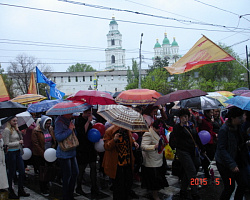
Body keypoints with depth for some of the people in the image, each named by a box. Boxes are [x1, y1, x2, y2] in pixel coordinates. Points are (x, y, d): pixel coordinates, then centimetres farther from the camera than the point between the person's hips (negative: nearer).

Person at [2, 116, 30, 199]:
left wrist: (19, 132, 1)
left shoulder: (15, 129, 10)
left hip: (18, 152, 8)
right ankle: (11, 193, 18)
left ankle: (21, 190, 24)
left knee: (22, 172, 10)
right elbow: (7, 144, -16)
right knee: (12, 173, 3)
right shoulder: (7, 130, -12)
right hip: (11, 153, -8)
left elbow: (21, 139, 16)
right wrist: (18, 142, -11)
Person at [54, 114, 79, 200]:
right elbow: (58, 137, -27)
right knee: (67, 175, 1)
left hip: (72, 152, 8)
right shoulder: (59, 122, -16)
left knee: (75, 173, 13)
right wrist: (70, 130, -22)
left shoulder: (69, 121, 10)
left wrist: (73, 128, 1)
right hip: (64, 153, -8)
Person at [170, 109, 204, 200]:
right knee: (192, 171, -10)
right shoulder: (177, 127, -6)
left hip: (192, 152, 7)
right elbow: (177, 135, -20)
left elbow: (197, 138, 18)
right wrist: (181, 125, -20)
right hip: (183, 152, -7)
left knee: (187, 172, 12)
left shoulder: (191, 126, 12)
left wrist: (202, 149, 21)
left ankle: (183, 191, 25)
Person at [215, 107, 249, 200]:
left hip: (237, 160, 8)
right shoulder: (224, 130, -20)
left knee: (243, 184, 10)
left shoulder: (239, 128, 4)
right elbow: (222, 149, -22)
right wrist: (232, 164, -27)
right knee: (230, 187, -2)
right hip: (225, 164, -8)